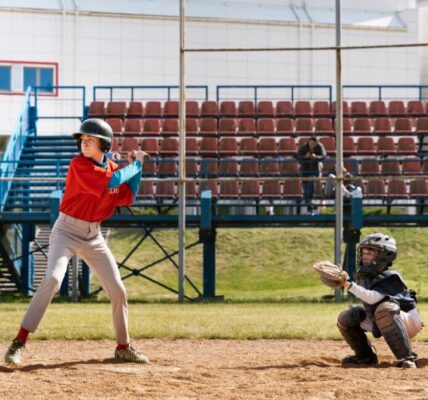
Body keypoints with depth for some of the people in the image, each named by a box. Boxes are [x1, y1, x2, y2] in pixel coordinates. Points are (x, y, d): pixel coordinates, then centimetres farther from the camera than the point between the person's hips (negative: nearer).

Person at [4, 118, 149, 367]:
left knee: (118, 290, 5)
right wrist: (135, 164, -14)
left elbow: (128, 198, 9)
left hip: (94, 235, 6)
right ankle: (19, 343, -24)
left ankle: (123, 347, 23)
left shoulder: (114, 168, 4)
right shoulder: (79, 165, -16)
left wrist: (136, 168, 2)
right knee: (53, 279, -27)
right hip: (67, 231, -6)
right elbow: (111, 182, -27)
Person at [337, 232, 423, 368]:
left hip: (408, 323, -8)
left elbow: (372, 298, -39)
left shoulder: (389, 278, -23)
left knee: (385, 309, -40)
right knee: (345, 318, 2)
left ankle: (406, 358, -40)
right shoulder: (364, 277, 1)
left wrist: (349, 285, -44)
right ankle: (366, 356, 15)